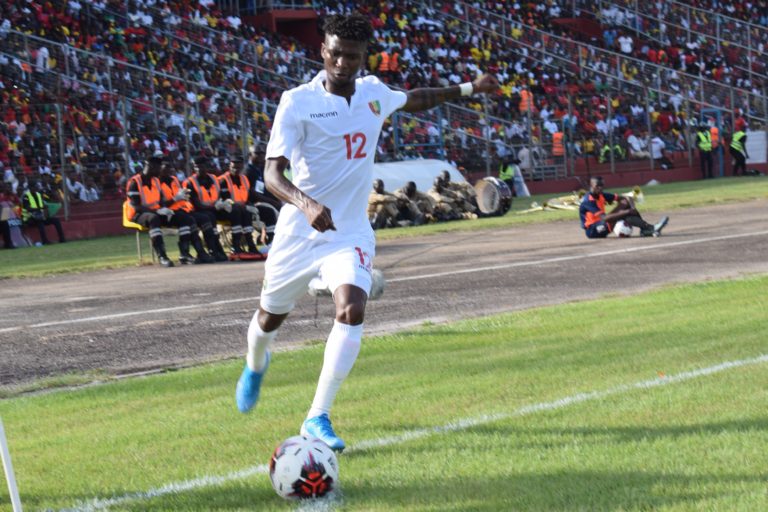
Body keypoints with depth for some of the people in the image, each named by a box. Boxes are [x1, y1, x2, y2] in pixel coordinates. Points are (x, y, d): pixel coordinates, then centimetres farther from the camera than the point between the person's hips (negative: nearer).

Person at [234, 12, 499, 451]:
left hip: (350, 232, 2)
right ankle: (256, 365, 55)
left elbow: (414, 100, 26)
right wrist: (306, 203, -43)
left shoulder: (374, 93, 0)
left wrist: (469, 89, 26)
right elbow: (273, 172, -24)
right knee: (271, 316, 16)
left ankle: (318, 418, -18)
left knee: (353, 310, -24)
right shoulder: (298, 102, -15)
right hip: (299, 231, -2)